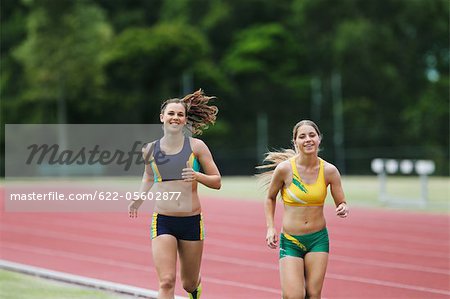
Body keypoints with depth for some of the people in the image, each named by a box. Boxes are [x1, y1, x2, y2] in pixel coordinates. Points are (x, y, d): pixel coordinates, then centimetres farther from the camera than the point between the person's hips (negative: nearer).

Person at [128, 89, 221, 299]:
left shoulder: (196, 146, -2)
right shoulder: (150, 150, 4)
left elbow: (216, 181, 1)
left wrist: (197, 176, -18)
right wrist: (139, 199, 11)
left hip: (192, 222, 0)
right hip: (162, 221, 0)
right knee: (166, 282, -15)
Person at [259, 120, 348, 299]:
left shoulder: (329, 171, -5)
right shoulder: (285, 168, -10)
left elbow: (341, 203, 5)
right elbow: (270, 198, 7)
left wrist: (343, 209, -18)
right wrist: (270, 227, -4)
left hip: (318, 239, 2)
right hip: (290, 241, -2)